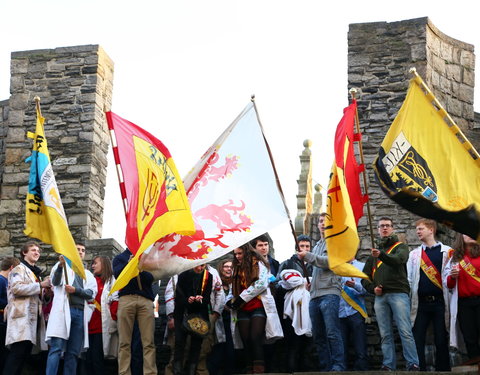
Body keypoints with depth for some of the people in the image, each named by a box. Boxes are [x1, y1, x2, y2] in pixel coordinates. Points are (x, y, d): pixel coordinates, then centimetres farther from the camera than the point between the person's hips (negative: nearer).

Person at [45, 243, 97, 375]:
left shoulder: (88, 274, 24)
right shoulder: (63, 266, 12)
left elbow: (92, 294, 9)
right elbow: (55, 282, -8)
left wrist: (76, 290, -10)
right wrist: (60, 265, -28)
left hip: (80, 313, 5)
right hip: (64, 310, -4)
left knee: (73, 352, 1)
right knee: (56, 348, -14)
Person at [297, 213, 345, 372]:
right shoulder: (317, 245, 27)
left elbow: (329, 262, -11)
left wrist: (307, 256, -6)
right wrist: (309, 283, 15)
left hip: (329, 292, -8)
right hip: (314, 295, 8)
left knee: (332, 333, -16)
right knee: (318, 336, 5)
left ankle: (338, 366, -18)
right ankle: (325, 368, 7)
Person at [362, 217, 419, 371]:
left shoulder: (400, 247, 10)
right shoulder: (374, 252, 25)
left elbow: (398, 260, -15)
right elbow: (365, 276, 23)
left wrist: (381, 254, -33)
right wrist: (372, 288, 2)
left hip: (398, 293, -5)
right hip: (380, 296, 5)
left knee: (405, 331, -13)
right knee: (385, 335, 2)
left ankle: (413, 364, -16)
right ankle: (388, 366, 1)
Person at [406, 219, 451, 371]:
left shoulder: (446, 251, 5)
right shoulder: (414, 254, 16)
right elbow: (408, 278, 10)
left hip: (440, 301, -3)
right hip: (421, 303, 3)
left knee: (441, 340, 1)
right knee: (417, 340, -2)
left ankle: (442, 369, 7)